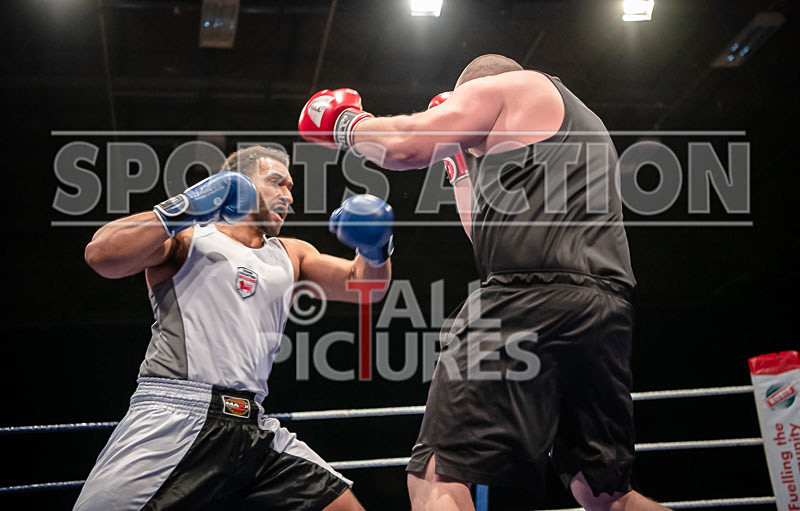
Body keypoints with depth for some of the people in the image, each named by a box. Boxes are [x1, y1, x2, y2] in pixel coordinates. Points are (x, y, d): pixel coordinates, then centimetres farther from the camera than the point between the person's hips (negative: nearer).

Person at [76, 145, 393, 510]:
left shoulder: (290, 256, 25)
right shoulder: (186, 237, 9)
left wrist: (374, 250, -4)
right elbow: (101, 255, -6)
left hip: (256, 433, 5)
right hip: (174, 418, -5)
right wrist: (182, 209, -9)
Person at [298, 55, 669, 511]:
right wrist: (462, 164, 38)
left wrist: (347, 123, 19)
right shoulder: (582, 123, 36)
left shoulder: (501, 85, 11)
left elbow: (402, 146, 0)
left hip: (532, 296, -9)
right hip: (606, 312, 9)